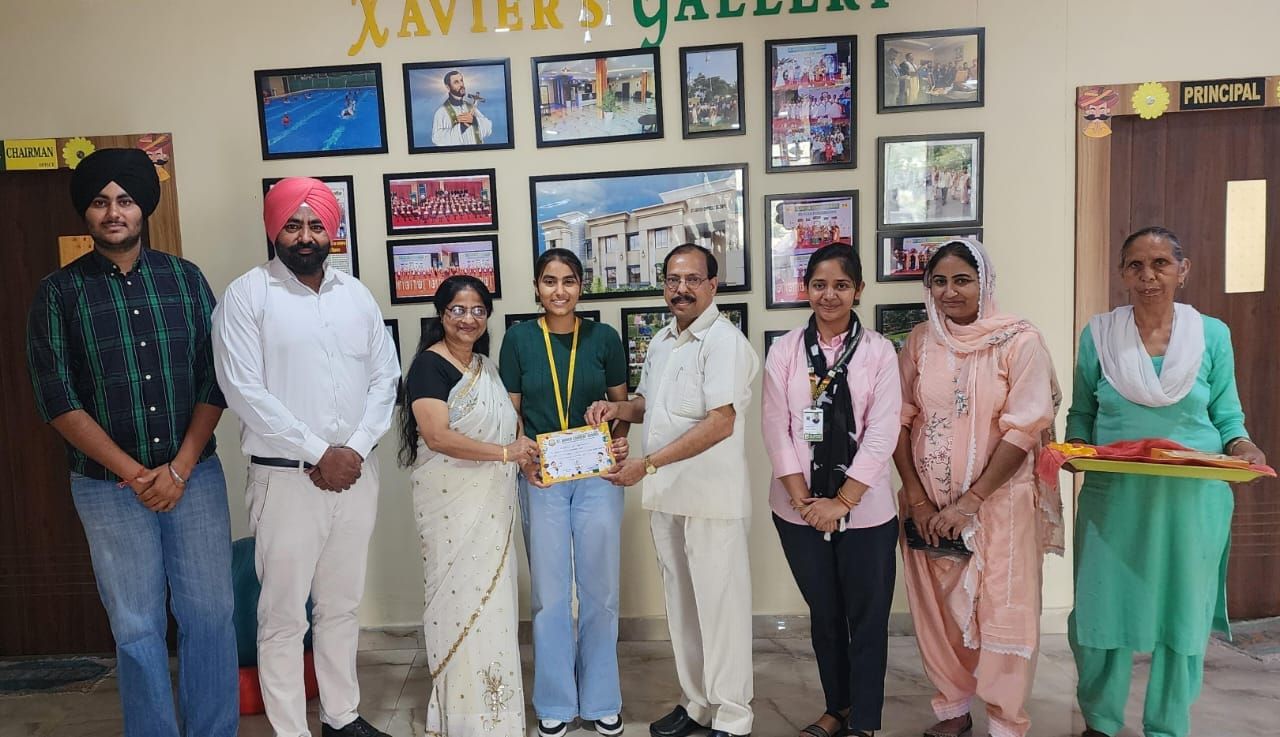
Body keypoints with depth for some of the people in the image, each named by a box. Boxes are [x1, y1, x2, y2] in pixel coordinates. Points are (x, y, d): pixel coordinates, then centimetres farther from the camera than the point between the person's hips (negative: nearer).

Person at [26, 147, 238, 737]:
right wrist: (133, 473, -11)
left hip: (195, 475, 1)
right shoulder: (59, 292, 0)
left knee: (210, 614, 7)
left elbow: (215, 380, -1)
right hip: (108, 486, -1)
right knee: (137, 630, 9)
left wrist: (179, 469, -9)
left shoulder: (185, 279, 3)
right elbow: (58, 400, -5)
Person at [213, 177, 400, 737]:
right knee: (284, 617, 6)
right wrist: (318, 454, -15)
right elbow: (244, 392, -14)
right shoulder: (246, 295, -6)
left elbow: (385, 377, 6)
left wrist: (355, 449, -8)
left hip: (356, 473, 5)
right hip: (285, 478, -4)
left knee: (342, 606, 17)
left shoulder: (356, 294, 8)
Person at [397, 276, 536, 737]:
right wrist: (506, 452, -19)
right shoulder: (429, 365, -11)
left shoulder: (487, 365, 13)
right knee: (461, 598, 0)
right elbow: (437, 436, -21)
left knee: (492, 599, 12)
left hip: (492, 503, 7)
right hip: (451, 504, -7)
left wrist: (526, 450, 5)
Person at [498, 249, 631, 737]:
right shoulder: (518, 339, 0)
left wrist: (620, 441, -10)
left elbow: (621, 403, 9)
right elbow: (510, 411, 4)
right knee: (549, 593, 8)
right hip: (541, 479, 0)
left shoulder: (603, 337, 1)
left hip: (597, 477, 1)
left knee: (600, 591, 9)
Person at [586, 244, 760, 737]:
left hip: (712, 497, -8)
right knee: (681, 603, 16)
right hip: (665, 494, 8)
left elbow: (720, 423, -21)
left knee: (720, 606, 3)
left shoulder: (724, 341, -13)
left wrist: (647, 464, -22)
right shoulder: (661, 342, 12)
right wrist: (618, 409, 2)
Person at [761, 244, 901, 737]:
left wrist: (842, 500, -13)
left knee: (867, 618, 8)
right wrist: (801, 497, -10)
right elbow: (775, 428, -3)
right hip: (799, 510, 2)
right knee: (823, 613, 16)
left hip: (865, 510, -1)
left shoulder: (879, 352, -2)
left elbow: (882, 433, -8)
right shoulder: (784, 351, 1)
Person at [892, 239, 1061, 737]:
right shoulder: (920, 341, 3)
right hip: (928, 506, 4)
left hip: (999, 501, -3)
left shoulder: (1020, 341, -7)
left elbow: (1024, 429, -12)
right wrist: (917, 499, -6)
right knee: (936, 611, 11)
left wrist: (968, 503, -15)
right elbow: (901, 419, 3)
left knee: (1003, 613, 2)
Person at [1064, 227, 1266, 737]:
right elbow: (1081, 413, 6)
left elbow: (1228, 417, 7)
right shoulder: (1098, 335, 1)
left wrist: (1243, 449, -13)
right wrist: (1075, 447, -13)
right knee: (1102, 611, 4)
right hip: (1113, 498, 0)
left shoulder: (1212, 335, 2)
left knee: (1182, 614, 9)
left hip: (1192, 500, 1)